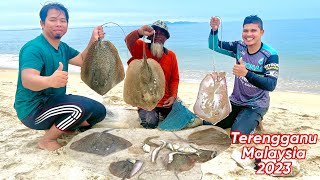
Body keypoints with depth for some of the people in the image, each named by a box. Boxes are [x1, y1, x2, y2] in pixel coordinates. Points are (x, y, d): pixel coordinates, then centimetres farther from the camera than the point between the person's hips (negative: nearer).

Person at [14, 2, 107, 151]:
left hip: (54, 101, 9)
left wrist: (93, 41, -1)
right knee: (83, 106, -31)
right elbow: (26, 80, -35)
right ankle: (47, 140, -10)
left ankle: (58, 128, 11)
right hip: (33, 110, -8)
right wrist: (50, 80, -57)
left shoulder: (63, 47, 8)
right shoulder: (33, 48, -20)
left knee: (99, 111, 3)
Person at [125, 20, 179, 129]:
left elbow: (174, 79, 9)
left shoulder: (171, 55, 7)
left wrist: (173, 96, -7)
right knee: (150, 123, -22)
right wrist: (139, 32, -45)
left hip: (165, 101, 3)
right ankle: (145, 113, 15)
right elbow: (128, 41, -24)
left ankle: (160, 113, 24)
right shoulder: (141, 48, -2)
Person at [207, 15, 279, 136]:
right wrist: (214, 30, -23)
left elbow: (271, 85, -27)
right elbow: (214, 46, -2)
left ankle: (253, 122, 9)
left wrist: (246, 73, -40)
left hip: (256, 105, -5)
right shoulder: (239, 47, -4)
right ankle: (240, 118, 21)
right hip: (235, 101, 5)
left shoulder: (270, 55, -18)